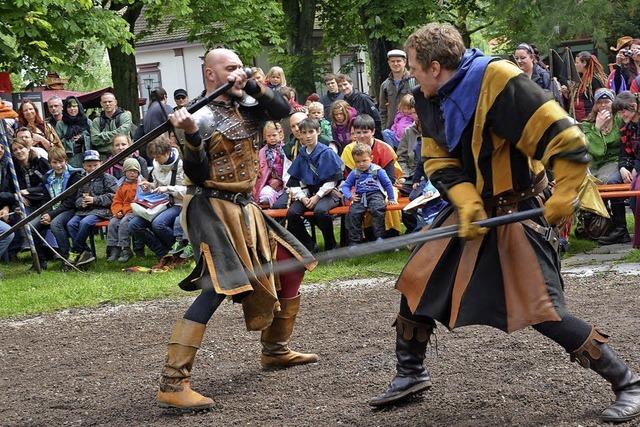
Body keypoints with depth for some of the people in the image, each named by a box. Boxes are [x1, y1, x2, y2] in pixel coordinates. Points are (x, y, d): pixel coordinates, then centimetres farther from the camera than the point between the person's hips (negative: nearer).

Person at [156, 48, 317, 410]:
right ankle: (173, 384, -28)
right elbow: (197, 176, -20)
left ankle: (276, 349, 36)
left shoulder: (244, 108, 9)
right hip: (213, 209, -9)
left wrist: (252, 86, -8)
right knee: (218, 288, -24)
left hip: (244, 208, 9)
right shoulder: (202, 118, -14)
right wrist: (191, 136, -36)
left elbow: (282, 110, 4)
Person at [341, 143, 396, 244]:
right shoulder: (354, 173, 11)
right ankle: (355, 241, -15)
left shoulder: (377, 170, 3)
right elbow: (345, 186, 15)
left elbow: (388, 184, 9)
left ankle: (380, 237, -28)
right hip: (360, 197, 3)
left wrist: (391, 199, 10)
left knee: (377, 209, -35)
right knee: (353, 213, -25)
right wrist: (349, 196, -4)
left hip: (375, 194, -3)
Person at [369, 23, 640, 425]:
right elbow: (441, 162, 2)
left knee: (542, 309, -15)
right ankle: (411, 373, 26)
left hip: (517, 207, -8)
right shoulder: (431, 99, 1)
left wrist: (563, 197, -26)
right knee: (418, 280, 6)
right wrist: (467, 202, -16)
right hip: (471, 205, 8)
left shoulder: (499, 82, -25)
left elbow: (564, 136, -26)